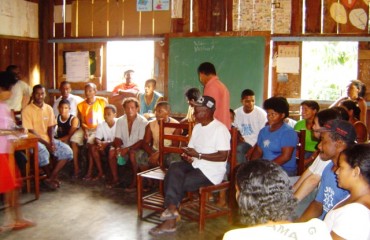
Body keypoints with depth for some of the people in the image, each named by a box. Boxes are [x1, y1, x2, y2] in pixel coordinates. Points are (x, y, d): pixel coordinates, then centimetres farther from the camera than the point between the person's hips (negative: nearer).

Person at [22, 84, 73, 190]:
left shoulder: (49, 108, 8)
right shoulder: (27, 110, -8)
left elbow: (51, 127, 7)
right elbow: (30, 131, -13)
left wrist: (52, 141, -11)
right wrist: (46, 143, -19)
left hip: (48, 139, 6)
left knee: (67, 151, -15)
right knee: (43, 152, -37)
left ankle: (51, 178, -13)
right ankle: (53, 177, -12)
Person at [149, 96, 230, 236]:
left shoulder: (220, 129, -14)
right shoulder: (197, 127, 12)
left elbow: (223, 156, -20)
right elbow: (191, 148, 15)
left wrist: (198, 155, -20)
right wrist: (187, 155, -10)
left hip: (211, 171, -7)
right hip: (196, 166, 7)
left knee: (176, 183, -20)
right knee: (174, 168, -21)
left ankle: (171, 208, 1)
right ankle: (172, 208, -23)